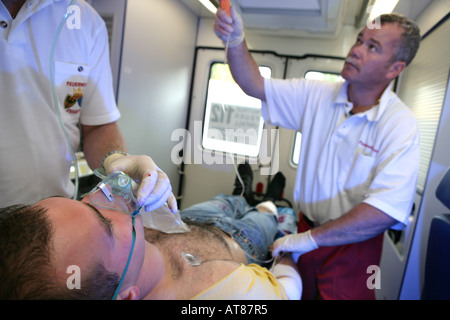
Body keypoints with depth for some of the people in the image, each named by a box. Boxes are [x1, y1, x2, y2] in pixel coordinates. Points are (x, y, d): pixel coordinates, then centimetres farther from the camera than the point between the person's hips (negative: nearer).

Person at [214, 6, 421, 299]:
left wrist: (312, 238, -26)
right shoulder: (317, 96, -5)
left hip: (352, 245, -4)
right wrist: (236, 41, -24)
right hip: (306, 231, 4)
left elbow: (385, 210, -28)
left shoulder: (401, 126, -19)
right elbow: (255, 85, -6)